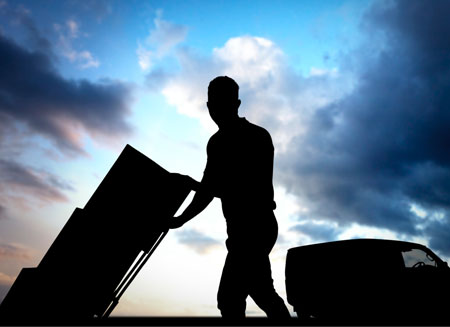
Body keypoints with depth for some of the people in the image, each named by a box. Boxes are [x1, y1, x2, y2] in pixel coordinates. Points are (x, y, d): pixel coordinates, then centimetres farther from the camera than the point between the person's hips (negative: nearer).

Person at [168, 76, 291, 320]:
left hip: (255, 227, -8)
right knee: (261, 293, 19)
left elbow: (246, 189, -16)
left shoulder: (257, 137, -10)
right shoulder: (217, 142, 12)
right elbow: (211, 188, 18)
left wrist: (197, 186, -14)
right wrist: (180, 220, 21)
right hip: (242, 228, 8)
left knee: (230, 299, -7)